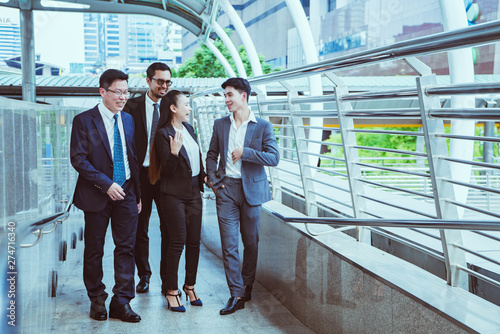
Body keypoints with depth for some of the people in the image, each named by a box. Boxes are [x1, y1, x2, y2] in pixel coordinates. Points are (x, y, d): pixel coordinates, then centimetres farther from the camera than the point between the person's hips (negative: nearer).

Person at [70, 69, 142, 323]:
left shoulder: (128, 120, 10)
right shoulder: (84, 121, -6)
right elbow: (78, 159, -12)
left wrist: (138, 193, 11)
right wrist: (106, 184, -18)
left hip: (126, 193, 4)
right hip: (97, 195, -4)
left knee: (126, 247, 3)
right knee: (94, 250, 7)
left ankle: (121, 302, 11)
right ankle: (97, 301, 23)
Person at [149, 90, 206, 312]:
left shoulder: (189, 129, 12)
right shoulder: (163, 134, -11)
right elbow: (167, 169, -14)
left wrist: (204, 178, 20)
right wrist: (173, 153, -31)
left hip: (193, 191, 7)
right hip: (174, 194, -7)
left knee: (194, 241, 8)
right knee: (177, 242, -3)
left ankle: (190, 285, 22)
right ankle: (171, 290, 9)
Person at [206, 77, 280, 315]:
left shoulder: (262, 126, -2)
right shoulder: (220, 124, 9)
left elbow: (274, 158, -9)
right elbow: (212, 155, 17)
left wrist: (245, 152, -15)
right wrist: (213, 179, 3)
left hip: (251, 189, -2)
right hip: (226, 189, 2)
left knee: (251, 242, 9)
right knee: (229, 244, -4)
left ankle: (247, 287, 27)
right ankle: (236, 295, 0)